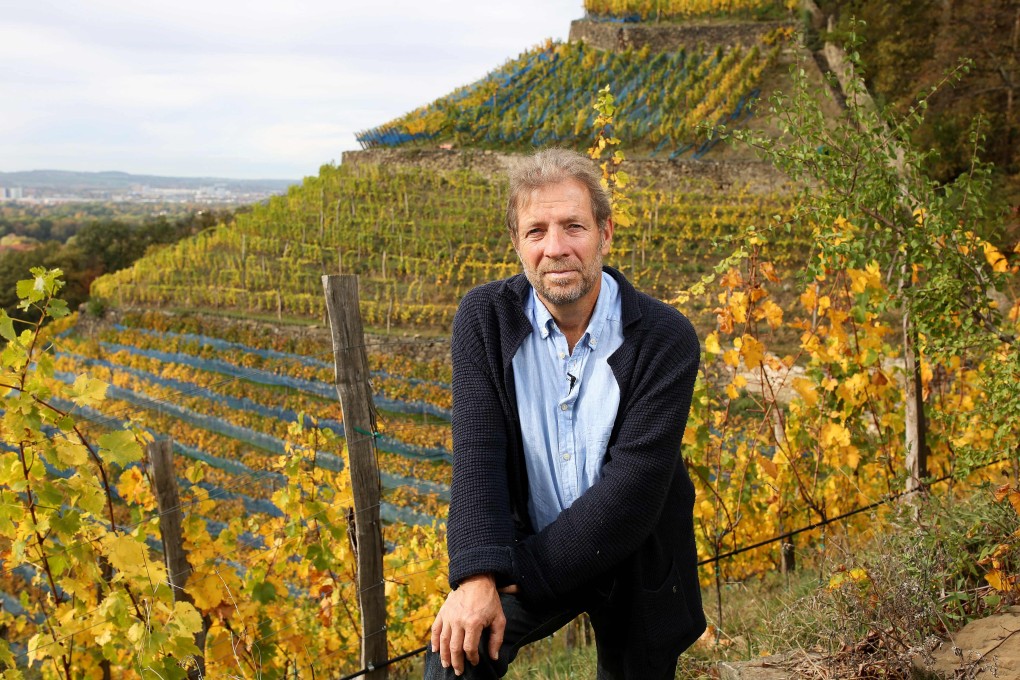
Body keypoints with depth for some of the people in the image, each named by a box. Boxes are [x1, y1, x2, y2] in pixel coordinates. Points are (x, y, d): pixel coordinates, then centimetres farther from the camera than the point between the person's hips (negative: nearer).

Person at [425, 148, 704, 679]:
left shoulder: (667, 339, -18)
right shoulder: (484, 318, -11)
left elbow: (635, 482, -23)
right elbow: (478, 452, -19)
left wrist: (527, 569, -26)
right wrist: (476, 576, -33)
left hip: (635, 563, 0)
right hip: (529, 548, 0)